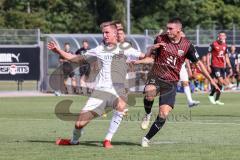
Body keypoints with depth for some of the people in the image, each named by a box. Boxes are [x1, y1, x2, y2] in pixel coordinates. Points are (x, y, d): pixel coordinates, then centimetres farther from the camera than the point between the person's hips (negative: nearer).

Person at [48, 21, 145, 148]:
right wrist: (58, 51, 14)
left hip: (117, 90, -2)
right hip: (100, 90, 2)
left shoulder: (123, 49, 6)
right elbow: (78, 59, 20)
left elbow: (144, 56, 4)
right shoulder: (99, 50, 12)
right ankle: (74, 141, 33)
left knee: (121, 105, -39)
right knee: (79, 123, -3)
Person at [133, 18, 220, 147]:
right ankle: (147, 115, -5)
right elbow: (152, 58, 7)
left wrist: (210, 79, 5)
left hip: (171, 82, 1)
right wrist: (137, 61, -9)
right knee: (149, 93, -36)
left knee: (163, 115, -8)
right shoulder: (160, 39, -2)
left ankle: (147, 138, 10)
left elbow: (198, 62, 7)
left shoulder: (186, 45, -3)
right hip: (156, 76, 0)